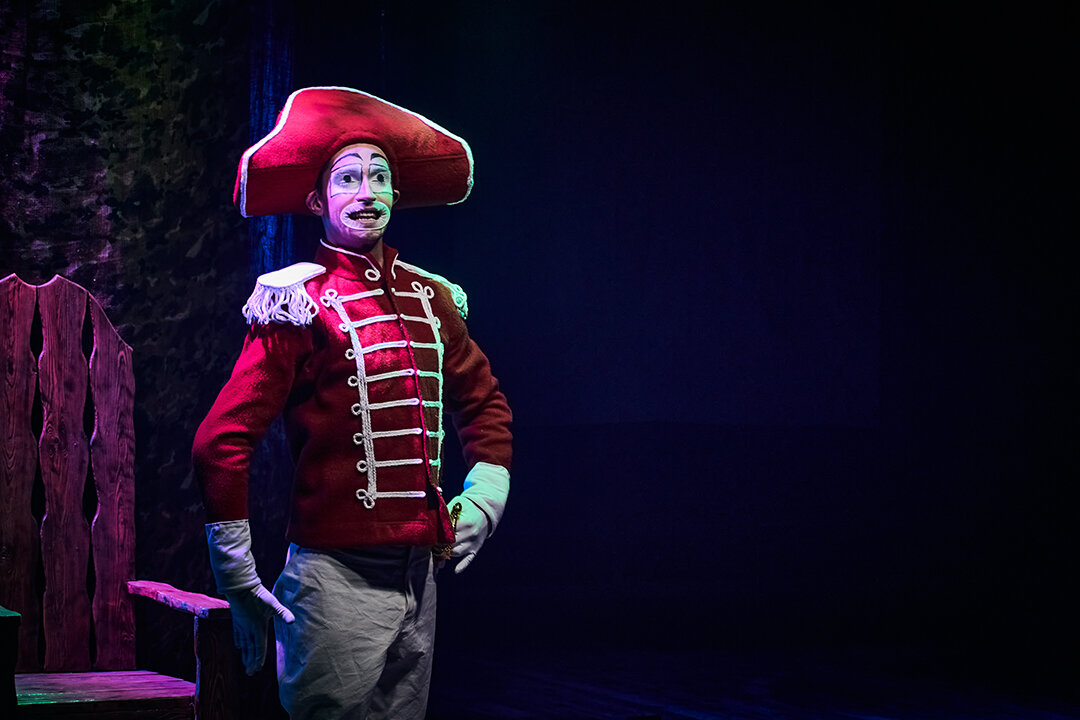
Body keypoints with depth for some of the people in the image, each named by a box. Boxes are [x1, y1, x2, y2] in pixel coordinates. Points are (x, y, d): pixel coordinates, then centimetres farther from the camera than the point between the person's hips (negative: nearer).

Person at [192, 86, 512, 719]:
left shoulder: (427, 299, 12)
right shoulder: (300, 303, -7)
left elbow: (484, 400, 29)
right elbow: (222, 441, -11)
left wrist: (485, 495, 14)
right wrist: (239, 582, -11)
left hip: (420, 573, 6)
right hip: (338, 577, -6)